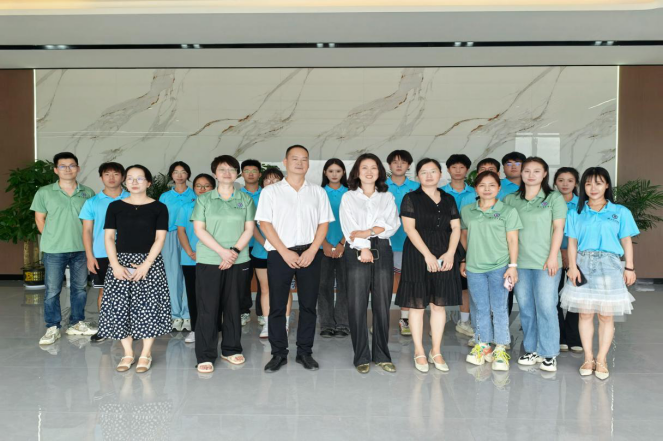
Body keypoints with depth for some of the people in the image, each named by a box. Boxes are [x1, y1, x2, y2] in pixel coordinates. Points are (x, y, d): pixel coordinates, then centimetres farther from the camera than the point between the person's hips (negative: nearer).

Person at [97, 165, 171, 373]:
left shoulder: (159, 208, 1)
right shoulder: (115, 207, 8)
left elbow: (160, 239, -4)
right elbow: (108, 237, 4)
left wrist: (145, 265, -13)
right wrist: (115, 265, -8)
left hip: (149, 261, -2)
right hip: (121, 261, 2)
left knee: (148, 306, -3)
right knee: (119, 306, 1)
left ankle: (146, 354, 11)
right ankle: (127, 353, 16)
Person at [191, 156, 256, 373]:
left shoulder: (246, 199, 8)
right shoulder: (204, 199, 5)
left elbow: (249, 229, 3)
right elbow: (199, 229, -3)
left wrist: (234, 251, -12)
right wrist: (222, 251, -13)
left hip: (238, 261, 2)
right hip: (208, 261, -1)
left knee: (233, 306, 9)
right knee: (208, 308, -1)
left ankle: (231, 349, 22)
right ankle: (205, 356, 8)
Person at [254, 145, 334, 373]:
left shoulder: (318, 192, 11)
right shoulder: (271, 191, 5)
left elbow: (323, 224, 6)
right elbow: (265, 224, -2)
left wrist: (311, 251, -8)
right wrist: (285, 252, -10)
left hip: (310, 254, 2)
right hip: (279, 254, -1)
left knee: (308, 305, 6)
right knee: (277, 306, 2)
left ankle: (305, 352, 18)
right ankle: (278, 354, 14)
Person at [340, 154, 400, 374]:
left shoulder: (387, 197, 15)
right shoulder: (348, 197, 11)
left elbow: (392, 224, 1)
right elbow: (349, 227, -2)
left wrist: (368, 232, -12)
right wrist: (363, 247, -13)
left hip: (382, 251, 2)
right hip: (356, 252, -2)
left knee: (382, 304, 3)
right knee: (358, 305, -4)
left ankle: (382, 355, 14)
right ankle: (361, 357, 6)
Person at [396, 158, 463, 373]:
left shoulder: (448, 199, 13)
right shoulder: (411, 199, 1)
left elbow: (456, 228, 7)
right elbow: (409, 228, -8)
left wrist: (449, 254, -8)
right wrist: (428, 255, -15)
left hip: (445, 256, 4)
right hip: (418, 255, -3)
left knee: (439, 304, 6)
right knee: (417, 304, 0)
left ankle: (436, 351, 16)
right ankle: (419, 352, 10)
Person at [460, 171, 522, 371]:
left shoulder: (508, 211, 0)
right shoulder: (466, 211, 8)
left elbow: (512, 240, -2)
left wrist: (513, 265, -7)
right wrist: (464, 260, 15)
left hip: (499, 266, -3)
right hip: (474, 267, 3)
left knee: (499, 308, 1)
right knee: (480, 308, 10)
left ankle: (500, 350, 10)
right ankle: (483, 345, 22)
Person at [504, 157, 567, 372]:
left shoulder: (554, 198, 2)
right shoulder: (510, 200, 10)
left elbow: (558, 228, -2)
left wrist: (553, 257, -9)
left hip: (546, 262, -3)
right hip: (519, 262, 3)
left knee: (546, 307, -3)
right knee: (525, 307, 9)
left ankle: (549, 354, 9)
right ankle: (532, 350, 22)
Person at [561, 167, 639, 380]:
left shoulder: (620, 212, 3)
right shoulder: (576, 214, 5)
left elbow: (626, 242, 5)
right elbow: (572, 242, 3)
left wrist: (629, 267, 0)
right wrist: (573, 266, -6)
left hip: (609, 266, -1)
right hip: (583, 265, 1)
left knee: (606, 315, 2)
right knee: (584, 313, 4)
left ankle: (601, 360, 15)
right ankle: (588, 358, 16)